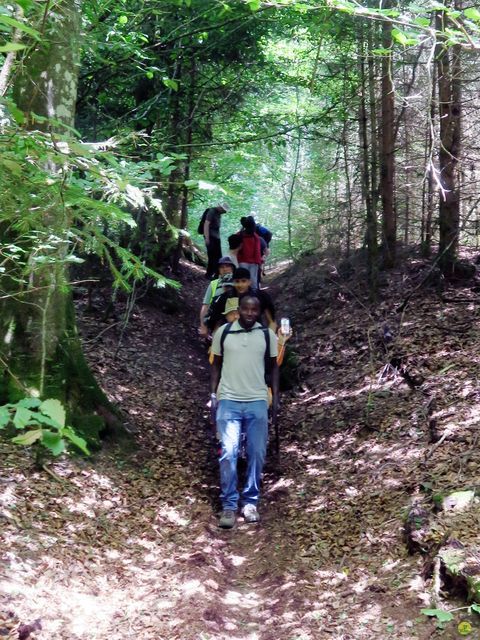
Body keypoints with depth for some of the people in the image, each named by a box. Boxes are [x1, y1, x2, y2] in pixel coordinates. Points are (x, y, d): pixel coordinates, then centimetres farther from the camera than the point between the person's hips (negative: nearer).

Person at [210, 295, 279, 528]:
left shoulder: (267, 335, 4)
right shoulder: (223, 332, 3)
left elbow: (273, 367, 12)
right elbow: (216, 365, 11)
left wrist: (275, 397, 7)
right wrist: (213, 394, 4)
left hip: (258, 402, 1)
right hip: (228, 401, -1)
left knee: (257, 454, 2)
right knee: (228, 453, -8)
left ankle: (250, 502, 15)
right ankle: (229, 505, 0)